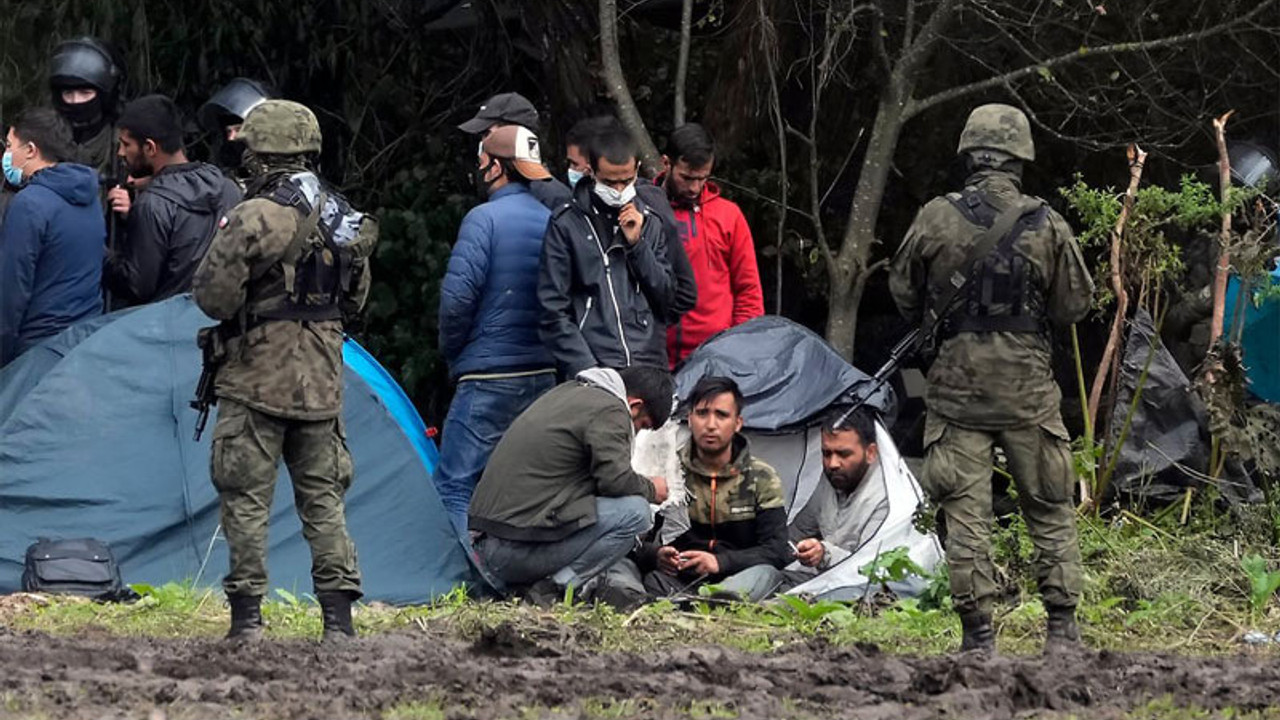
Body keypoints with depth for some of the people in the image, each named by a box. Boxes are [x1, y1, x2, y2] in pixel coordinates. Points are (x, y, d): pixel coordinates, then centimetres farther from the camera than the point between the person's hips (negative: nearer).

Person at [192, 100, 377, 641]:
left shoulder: (252, 219, -14)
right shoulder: (343, 219, 8)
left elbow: (213, 296, -13)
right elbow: (355, 299, 18)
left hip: (256, 379, -6)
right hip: (322, 382, 6)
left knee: (247, 498, 0)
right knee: (323, 497, 10)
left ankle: (247, 615, -1)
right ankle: (338, 616, 6)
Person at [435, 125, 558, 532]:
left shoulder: (485, 219, -10)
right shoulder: (553, 220, 10)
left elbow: (458, 295, -15)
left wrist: (453, 354, 1)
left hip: (490, 377, -7)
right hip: (547, 374, 7)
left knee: (455, 484, -6)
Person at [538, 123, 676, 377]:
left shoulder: (650, 223, 16)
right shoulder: (566, 224, 4)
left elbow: (666, 299, 12)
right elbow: (553, 311, 0)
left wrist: (636, 243, 1)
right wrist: (585, 368, -10)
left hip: (650, 367, 3)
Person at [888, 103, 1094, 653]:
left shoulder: (935, 220, -4)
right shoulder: (1047, 226, -6)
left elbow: (903, 293, 8)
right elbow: (1076, 304, 2)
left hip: (957, 386, 0)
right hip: (1028, 389, 0)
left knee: (965, 514, 3)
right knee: (1050, 510, 11)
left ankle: (978, 633, 1)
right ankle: (1063, 627, 10)